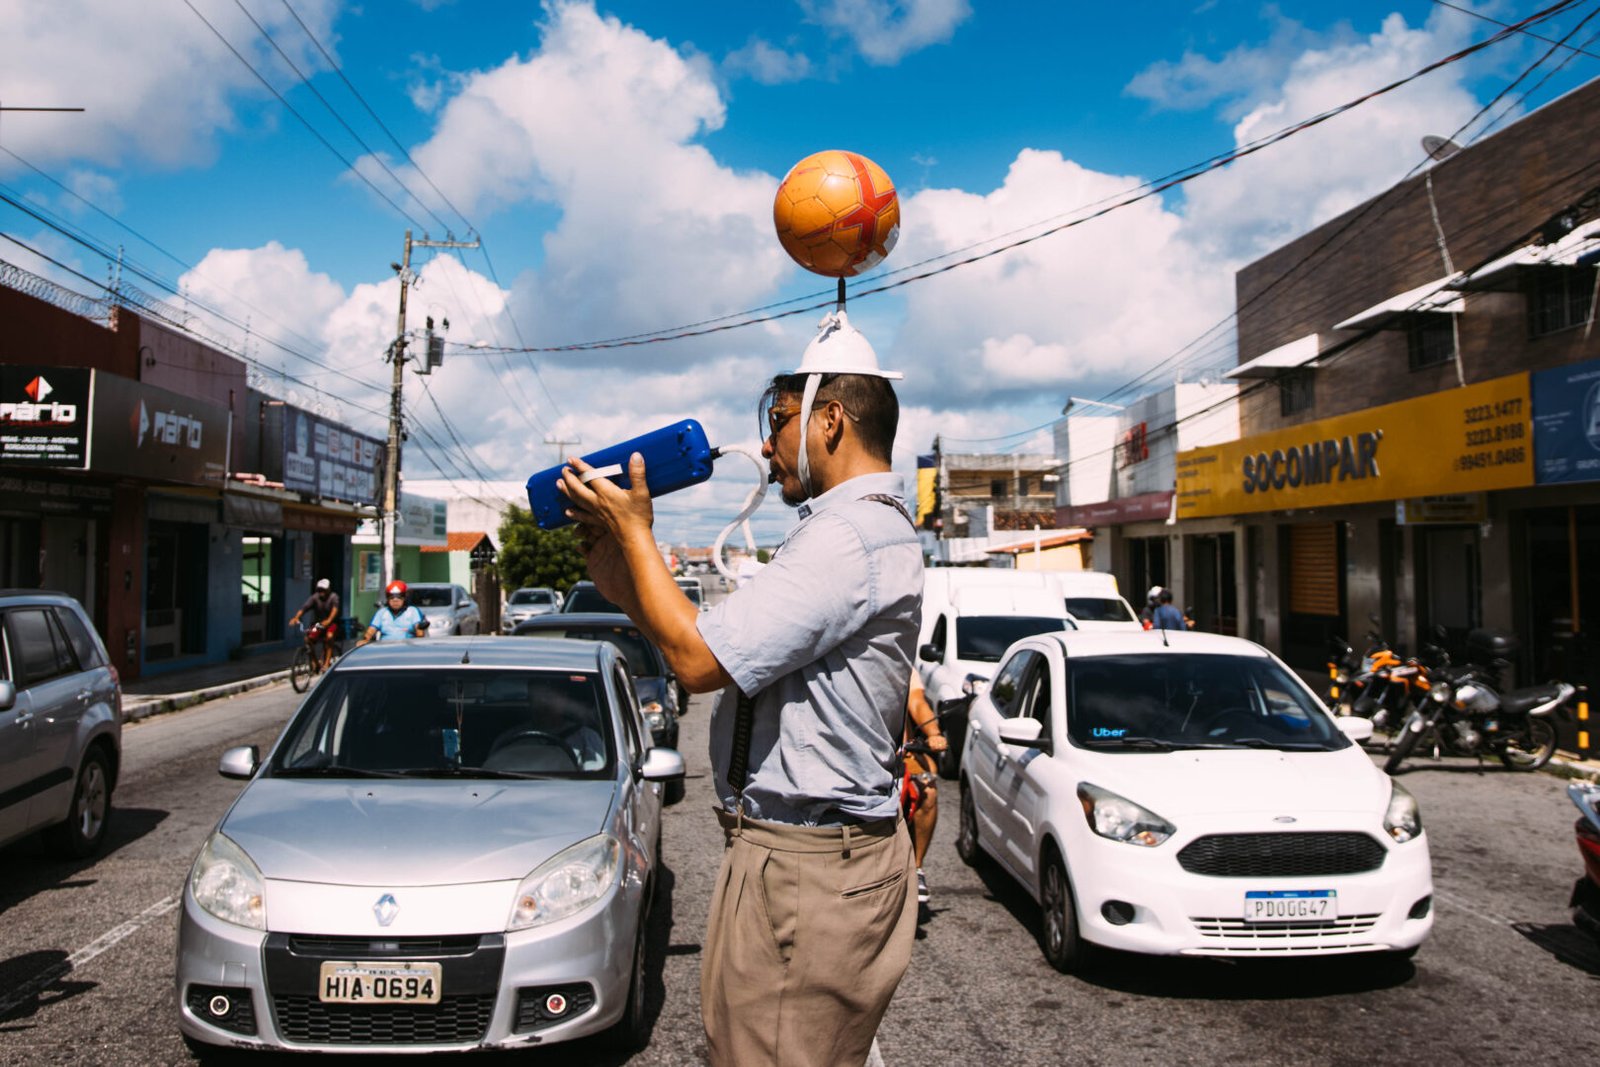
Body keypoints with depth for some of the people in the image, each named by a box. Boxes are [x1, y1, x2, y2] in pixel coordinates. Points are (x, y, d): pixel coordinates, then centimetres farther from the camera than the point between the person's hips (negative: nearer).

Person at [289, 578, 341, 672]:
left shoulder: (333, 597, -16)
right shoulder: (315, 597, -9)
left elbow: (335, 608, -34)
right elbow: (304, 607, -22)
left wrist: (329, 620, -53)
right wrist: (296, 618, -41)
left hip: (331, 623, -4)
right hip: (318, 623, 4)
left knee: (329, 637, -31)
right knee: (308, 638, -16)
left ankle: (326, 664, -29)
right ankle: (316, 662, 4)